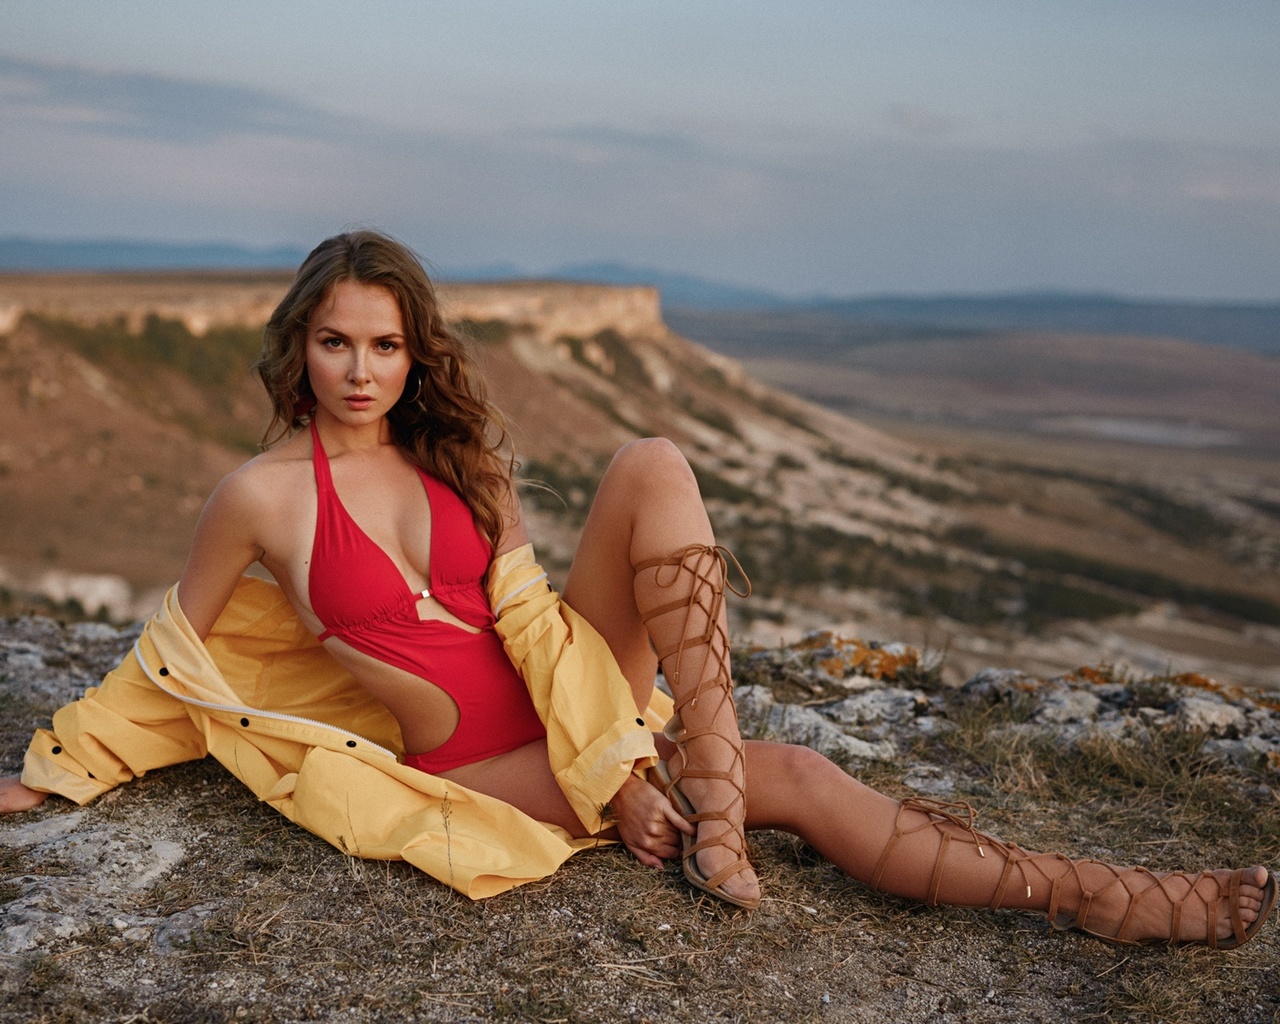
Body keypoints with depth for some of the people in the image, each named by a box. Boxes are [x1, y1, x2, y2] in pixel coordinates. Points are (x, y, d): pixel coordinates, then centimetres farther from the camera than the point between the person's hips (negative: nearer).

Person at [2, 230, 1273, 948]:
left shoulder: (450, 456, 6)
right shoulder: (261, 494, -7)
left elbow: (526, 610, 0)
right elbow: (170, 659, 7)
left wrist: (618, 757, -12)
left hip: (571, 698, 5)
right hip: (479, 770, -5)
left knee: (651, 466, -21)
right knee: (795, 776, -21)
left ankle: (709, 796, -23)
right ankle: (1081, 894, -11)